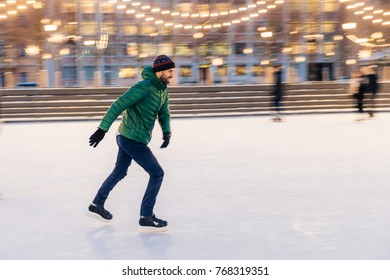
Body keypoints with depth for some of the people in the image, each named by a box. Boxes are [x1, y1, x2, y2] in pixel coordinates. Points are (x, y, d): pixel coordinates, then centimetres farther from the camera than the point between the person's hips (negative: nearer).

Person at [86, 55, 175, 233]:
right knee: (157, 174, -5)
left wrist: (166, 132, -6)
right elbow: (118, 105, -23)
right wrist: (102, 129, -23)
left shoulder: (163, 90, 6)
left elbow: (164, 114, 14)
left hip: (126, 137, 10)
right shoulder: (144, 87, -22)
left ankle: (97, 205, 39)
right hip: (133, 139, -10)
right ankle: (146, 218, 0)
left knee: (119, 172, 23)